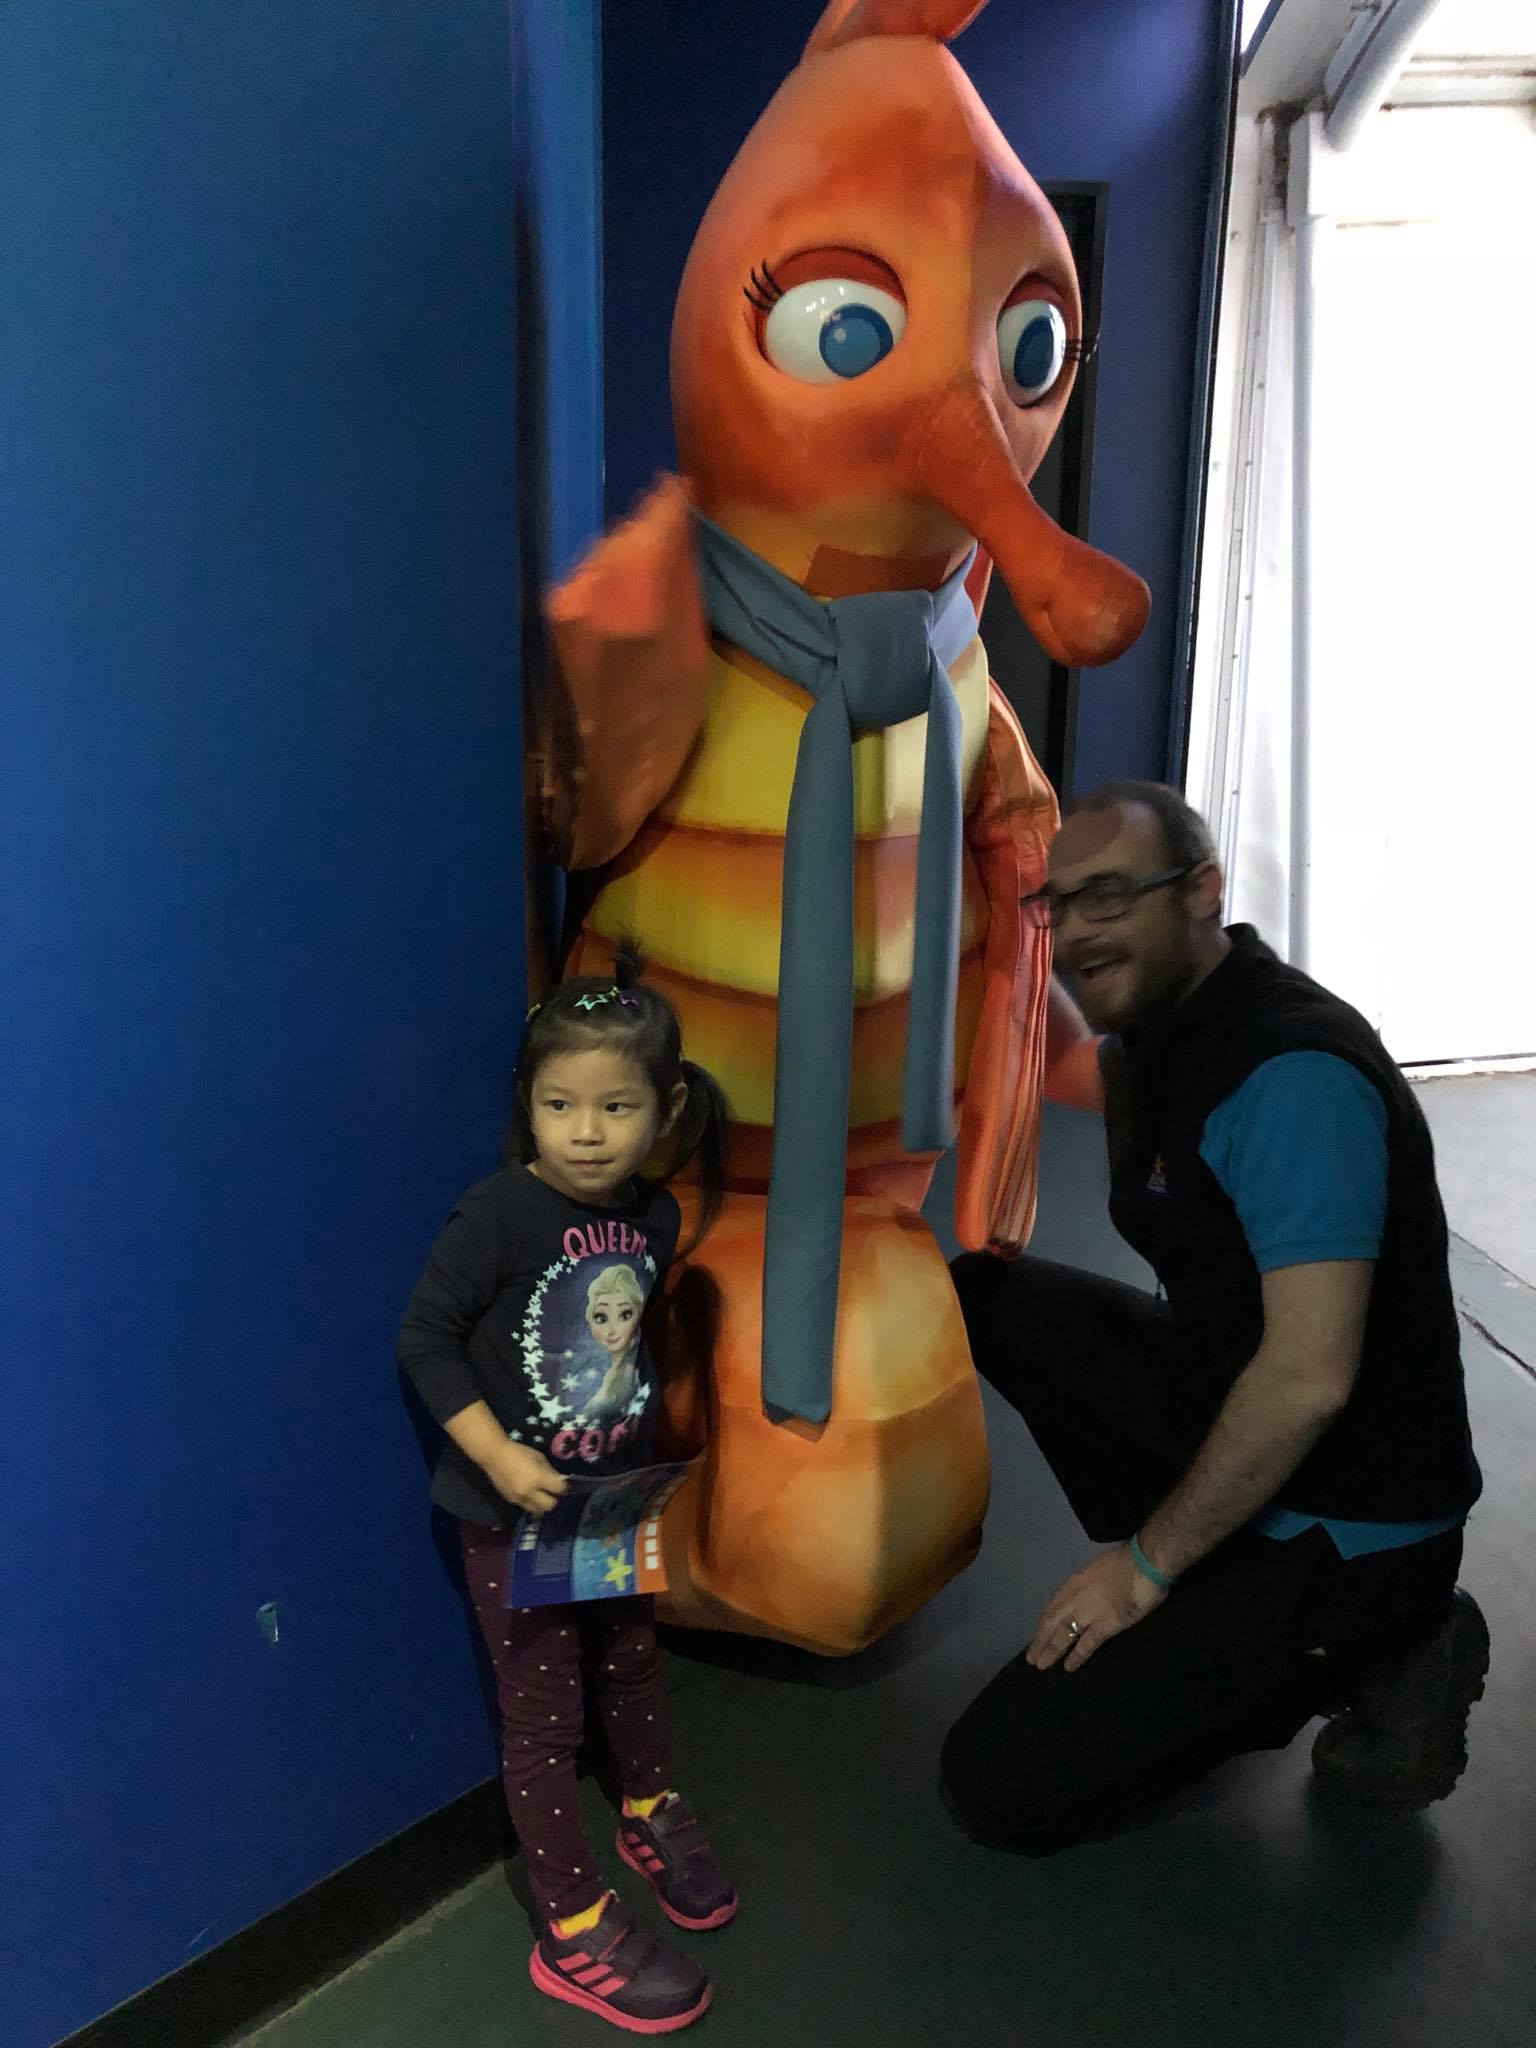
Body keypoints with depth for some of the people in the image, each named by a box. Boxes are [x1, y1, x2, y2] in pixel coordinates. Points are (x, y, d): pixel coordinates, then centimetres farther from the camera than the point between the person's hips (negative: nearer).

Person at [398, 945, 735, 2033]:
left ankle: (652, 1813, 52)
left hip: (619, 1497, 6)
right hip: (514, 1514, -5)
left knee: (632, 1664, 25)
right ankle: (576, 1933, 26)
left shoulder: (656, 1218, -7)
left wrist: (650, 1441, 5)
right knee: (546, 1715, 7)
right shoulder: (497, 1217, -24)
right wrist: (498, 1456, -24)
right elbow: (426, 1340, -18)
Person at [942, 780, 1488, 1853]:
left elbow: (1309, 1378, -29)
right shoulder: (1159, 1031, 3)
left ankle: (1363, 1656, 3)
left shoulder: (1294, 1073, -26)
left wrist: (1148, 1563, -18)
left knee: (1002, 1784, -9)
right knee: (986, 1292, 4)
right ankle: (1212, 1603, 7)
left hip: (1343, 1527, -9)